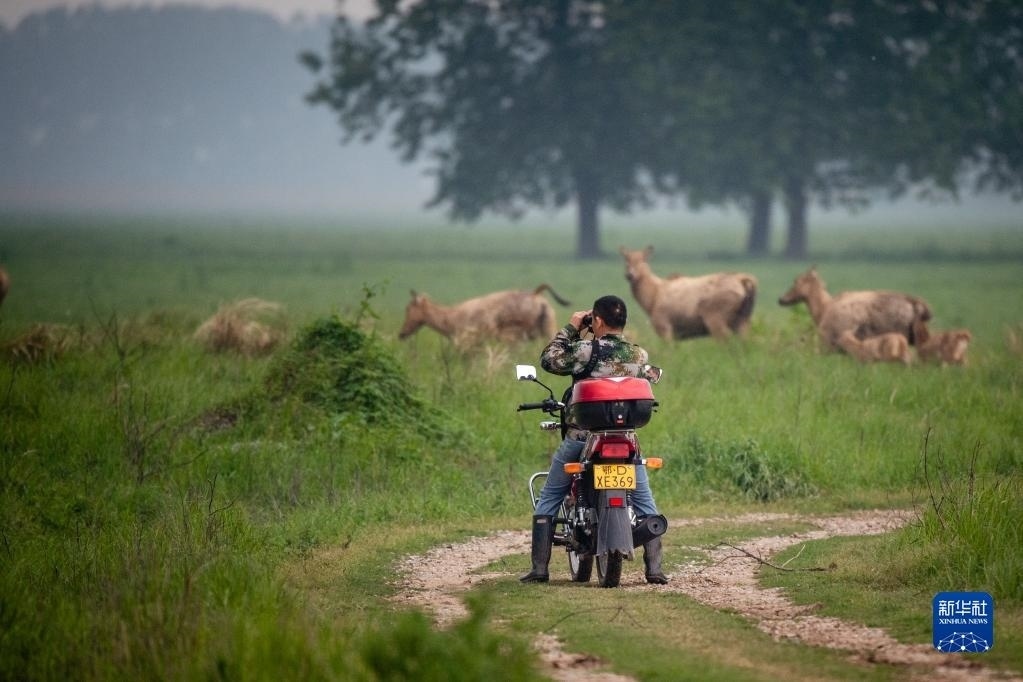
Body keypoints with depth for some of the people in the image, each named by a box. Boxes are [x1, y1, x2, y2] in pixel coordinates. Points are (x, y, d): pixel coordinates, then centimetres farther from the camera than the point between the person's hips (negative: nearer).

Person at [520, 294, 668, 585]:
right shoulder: (639, 355, -1)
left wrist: (570, 328, 5)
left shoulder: (586, 351, -13)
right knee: (645, 504, 13)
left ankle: (539, 568, 5)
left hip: (581, 437, -2)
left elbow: (548, 359, -3)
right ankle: (654, 568, 3)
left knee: (548, 501, 11)